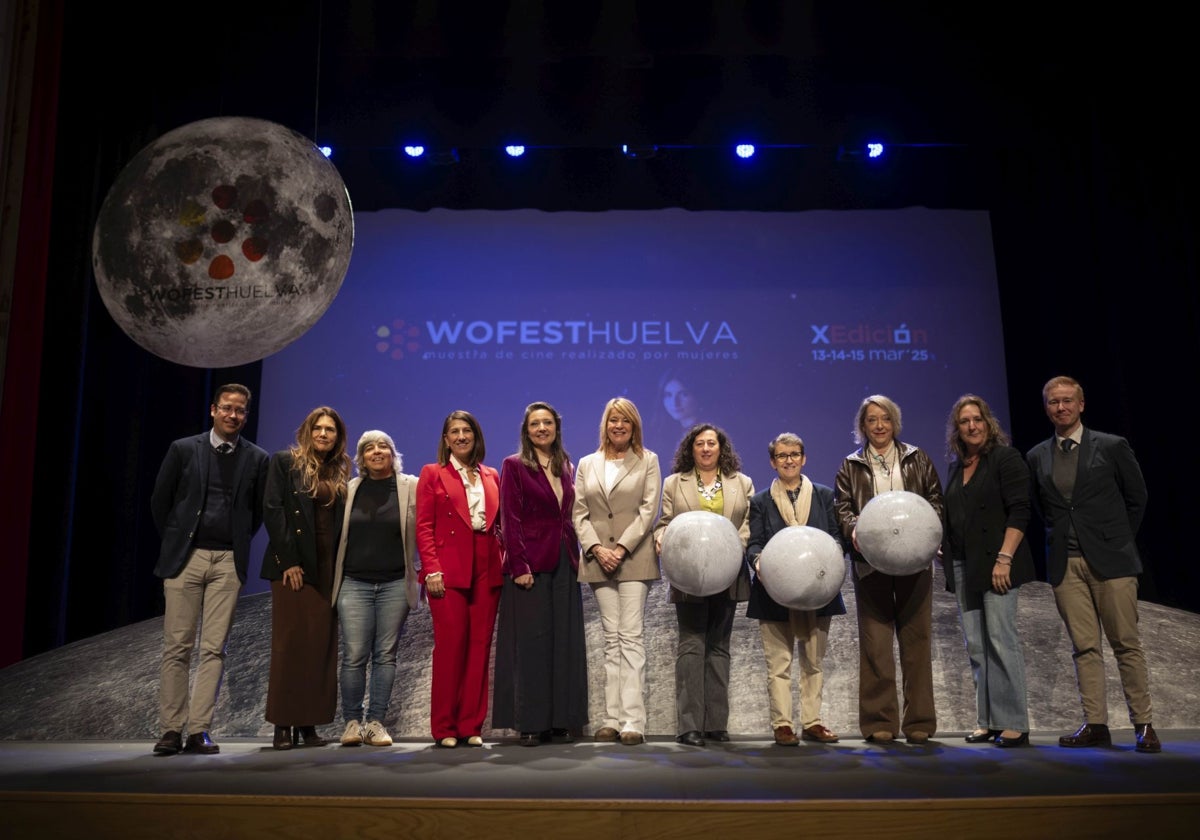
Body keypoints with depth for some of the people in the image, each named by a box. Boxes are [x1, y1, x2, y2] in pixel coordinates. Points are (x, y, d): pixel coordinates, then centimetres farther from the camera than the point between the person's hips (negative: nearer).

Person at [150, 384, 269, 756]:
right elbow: (160, 500, 9)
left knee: (214, 648, -1)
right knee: (177, 646, 1)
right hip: (185, 557, 0)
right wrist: (174, 541, 9)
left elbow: (259, 510, 12)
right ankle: (171, 730, 7)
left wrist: (239, 543, 8)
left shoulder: (257, 459, 5)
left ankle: (199, 731, 3)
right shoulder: (183, 449, 4)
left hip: (228, 561, 0)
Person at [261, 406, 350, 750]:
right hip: (293, 565, -4)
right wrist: (288, 561, -11)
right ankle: (284, 725, 6)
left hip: (328, 568, 4)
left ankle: (309, 723, 9)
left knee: (321, 647, 3)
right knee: (289, 645, -1)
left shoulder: (340, 473, 14)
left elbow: (341, 522, 13)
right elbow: (272, 510, -5)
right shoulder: (285, 461, 3)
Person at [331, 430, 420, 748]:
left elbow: (423, 531, 2)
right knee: (354, 655, -3)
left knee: (386, 654, 3)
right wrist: (333, 579, 8)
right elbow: (337, 534, 11)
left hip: (395, 584, -1)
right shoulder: (350, 489, 9)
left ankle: (375, 722, 11)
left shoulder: (410, 486, 4)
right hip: (354, 584, 1)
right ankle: (352, 721, 9)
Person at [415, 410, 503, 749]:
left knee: (480, 646, 3)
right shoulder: (432, 474, 7)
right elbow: (423, 526, 0)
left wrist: (507, 560, 2)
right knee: (450, 645, -4)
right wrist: (431, 569, -11)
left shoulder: (491, 476, 17)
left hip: (487, 571, 4)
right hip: (449, 571, -3)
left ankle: (472, 726, 11)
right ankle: (445, 727, 7)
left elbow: (500, 524, 17)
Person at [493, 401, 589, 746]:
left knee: (564, 643, 6)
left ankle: (561, 721, 14)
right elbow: (510, 520, -8)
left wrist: (575, 559, 7)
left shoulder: (565, 467, 15)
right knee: (530, 644, -2)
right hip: (530, 565, -5)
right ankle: (530, 724, 6)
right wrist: (520, 567, -15)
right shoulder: (514, 465, -1)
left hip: (563, 565, 5)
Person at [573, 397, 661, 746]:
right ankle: (613, 718, 8)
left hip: (634, 558, -3)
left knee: (631, 637, -7)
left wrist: (621, 548, -12)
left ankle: (633, 721, -7)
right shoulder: (587, 464, 14)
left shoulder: (648, 461, 7)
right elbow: (579, 513, 8)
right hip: (599, 559, 3)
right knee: (612, 639, 6)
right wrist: (597, 548, -8)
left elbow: (649, 509, -2)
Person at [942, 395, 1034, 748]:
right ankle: (987, 721, 12)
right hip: (962, 565, 7)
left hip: (994, 563, -7)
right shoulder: (957, 467, 17)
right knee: (975, 645, 6)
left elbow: (1019, 511, -10)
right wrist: (944, 548, 8)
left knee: (1001, 638, -8)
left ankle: (1013, 723, -1)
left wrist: (1004, 558, -18)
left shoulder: (1005, 458, -3)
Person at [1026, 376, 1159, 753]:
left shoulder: (1112, 447, 1)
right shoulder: (1036, 457, 9)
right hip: (1065, 563, 3)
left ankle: (1143, 724, 8)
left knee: (1126, 644, -1)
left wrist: (1118, 542, 8)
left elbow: (1137, 499, 8)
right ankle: (1095, 725, 7)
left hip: (1109, 560, -3)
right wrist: (1061, 539, 9)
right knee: (1084, 647, 3)